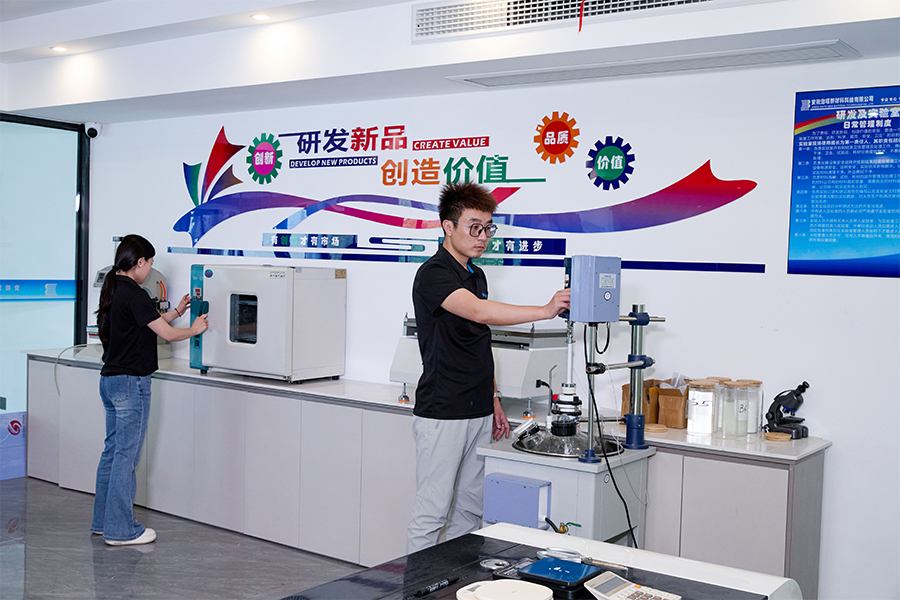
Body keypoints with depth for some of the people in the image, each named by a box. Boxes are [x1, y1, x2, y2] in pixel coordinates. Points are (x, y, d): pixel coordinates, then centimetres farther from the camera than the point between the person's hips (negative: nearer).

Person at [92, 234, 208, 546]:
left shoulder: (112, 291, 11)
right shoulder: (134, 294, -17)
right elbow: (166, 333, -16)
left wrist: (177, 311, 23)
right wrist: (195, 329, 1)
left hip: (110, 378, 10)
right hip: (131, 382, -10)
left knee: (113, 450, 15)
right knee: (126, 454, -3)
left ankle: (103, 520, 24)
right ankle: (120, 530, 3)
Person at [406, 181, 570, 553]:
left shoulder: (476, 276, 14)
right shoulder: (434, 274, -14)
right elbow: (480, 311, -33)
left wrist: (493, 402, 18)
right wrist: (545, 310, -39)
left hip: (478, 413, 9)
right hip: (441, 413, -8)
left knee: (469, 510, 14)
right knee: (431, 513, -2)